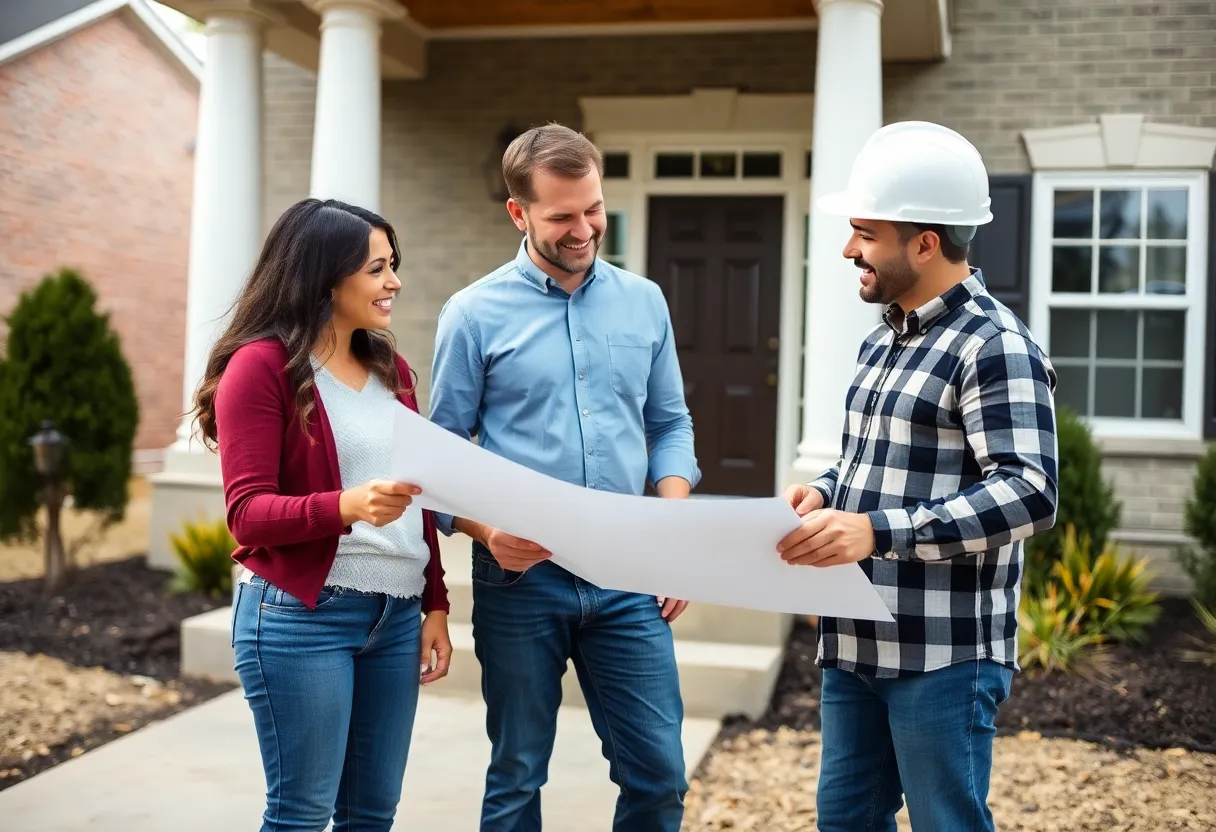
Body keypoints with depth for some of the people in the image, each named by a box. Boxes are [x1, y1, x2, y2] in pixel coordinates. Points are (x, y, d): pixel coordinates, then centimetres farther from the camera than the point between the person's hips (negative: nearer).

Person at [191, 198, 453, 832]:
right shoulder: (262, 364, -8)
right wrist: (346, 506, -30)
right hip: (301, 615, -6)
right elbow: (248, 512, -13)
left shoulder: (391, 368, 13)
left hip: (396, 614, 6)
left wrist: (436, 604, 11)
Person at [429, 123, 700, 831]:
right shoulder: (475, 314, -3)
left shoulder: (645, 302, 7)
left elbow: (670, 425, 13)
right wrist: (486, 532, -18)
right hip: (520, 579, -2)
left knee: (660, 774, 4)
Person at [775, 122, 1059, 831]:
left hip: (944, 656, -8)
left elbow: (1030, 494, -23)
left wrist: (878, 530, -30)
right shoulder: (885, 340, 14)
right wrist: (829, 494, 2)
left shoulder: (994, 345, -14)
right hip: (857, 640, 9)